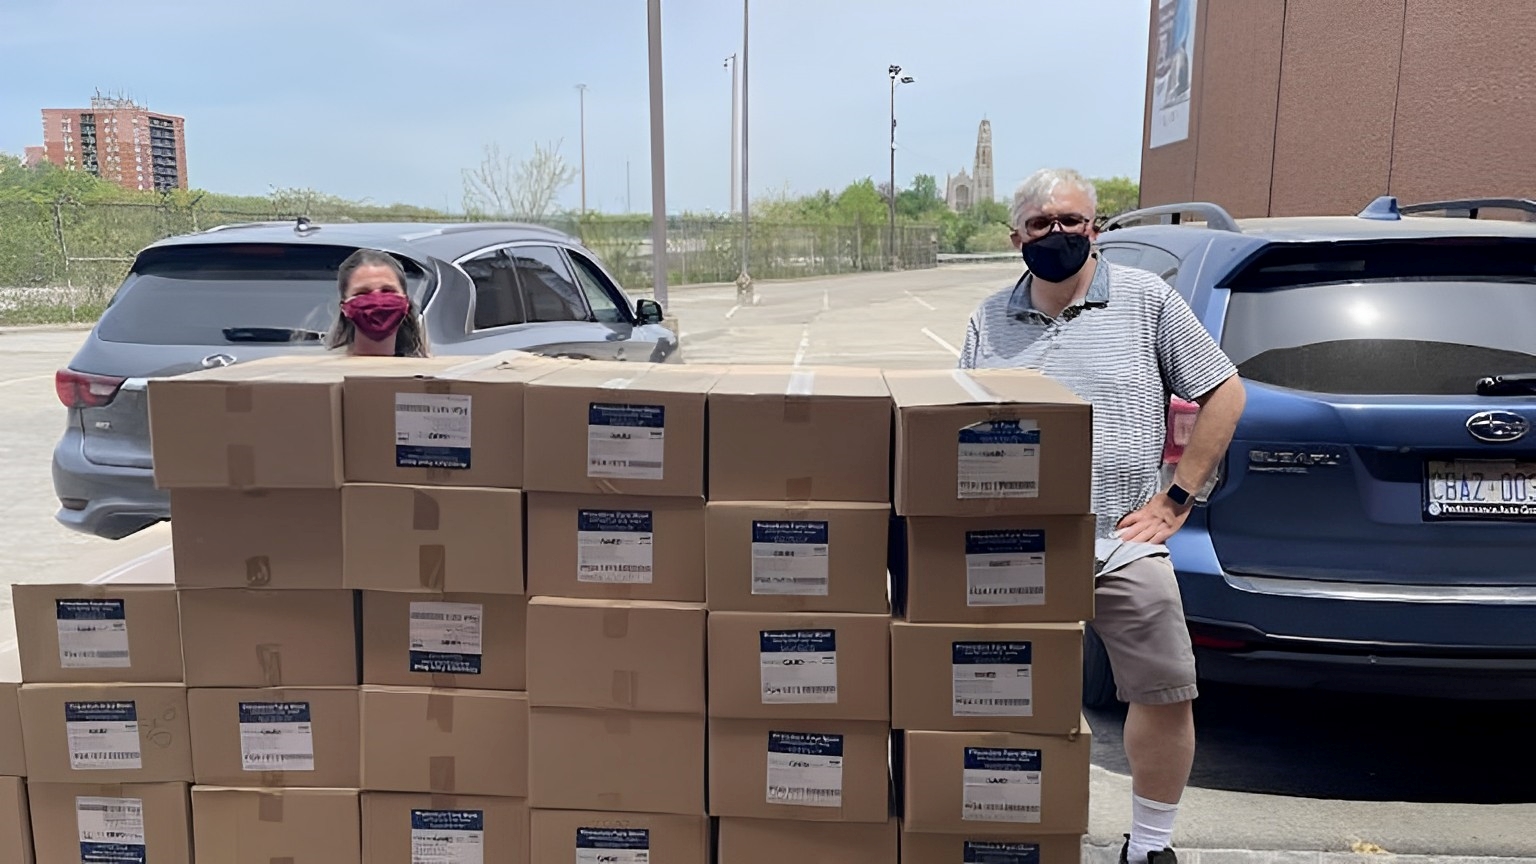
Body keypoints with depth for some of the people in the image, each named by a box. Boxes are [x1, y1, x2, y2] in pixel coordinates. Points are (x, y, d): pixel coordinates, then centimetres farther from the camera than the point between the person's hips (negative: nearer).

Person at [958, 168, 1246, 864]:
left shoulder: (1146, 300, 3)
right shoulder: (989, 321, 10)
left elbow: (1224, 392, 5)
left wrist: (1176, 499, 0)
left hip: (1121, 544, -1)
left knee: (1166, 695, 3)